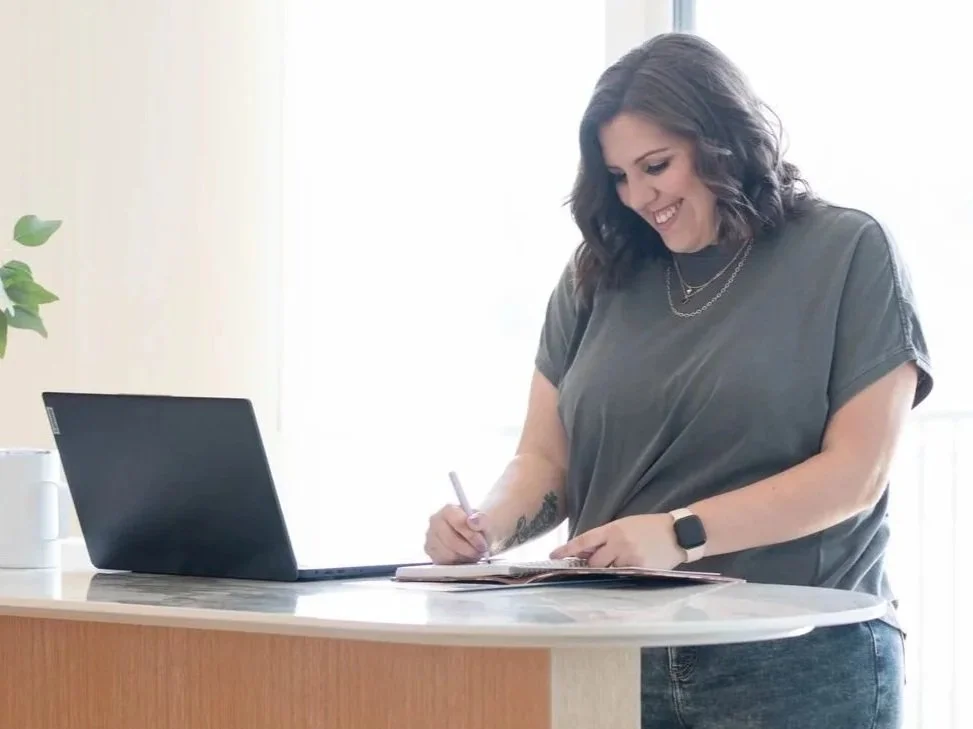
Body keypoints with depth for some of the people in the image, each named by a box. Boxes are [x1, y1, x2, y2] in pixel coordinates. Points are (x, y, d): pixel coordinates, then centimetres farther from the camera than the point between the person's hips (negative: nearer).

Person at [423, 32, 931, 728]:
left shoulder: (850, 254, -3)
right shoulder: (598, 276, 9)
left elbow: (855, 473, -10)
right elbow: (545, 462, 9)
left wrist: (682, 534, -21)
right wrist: (489, 527, -14)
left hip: (799, 662, -4)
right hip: (616, 653, 4)